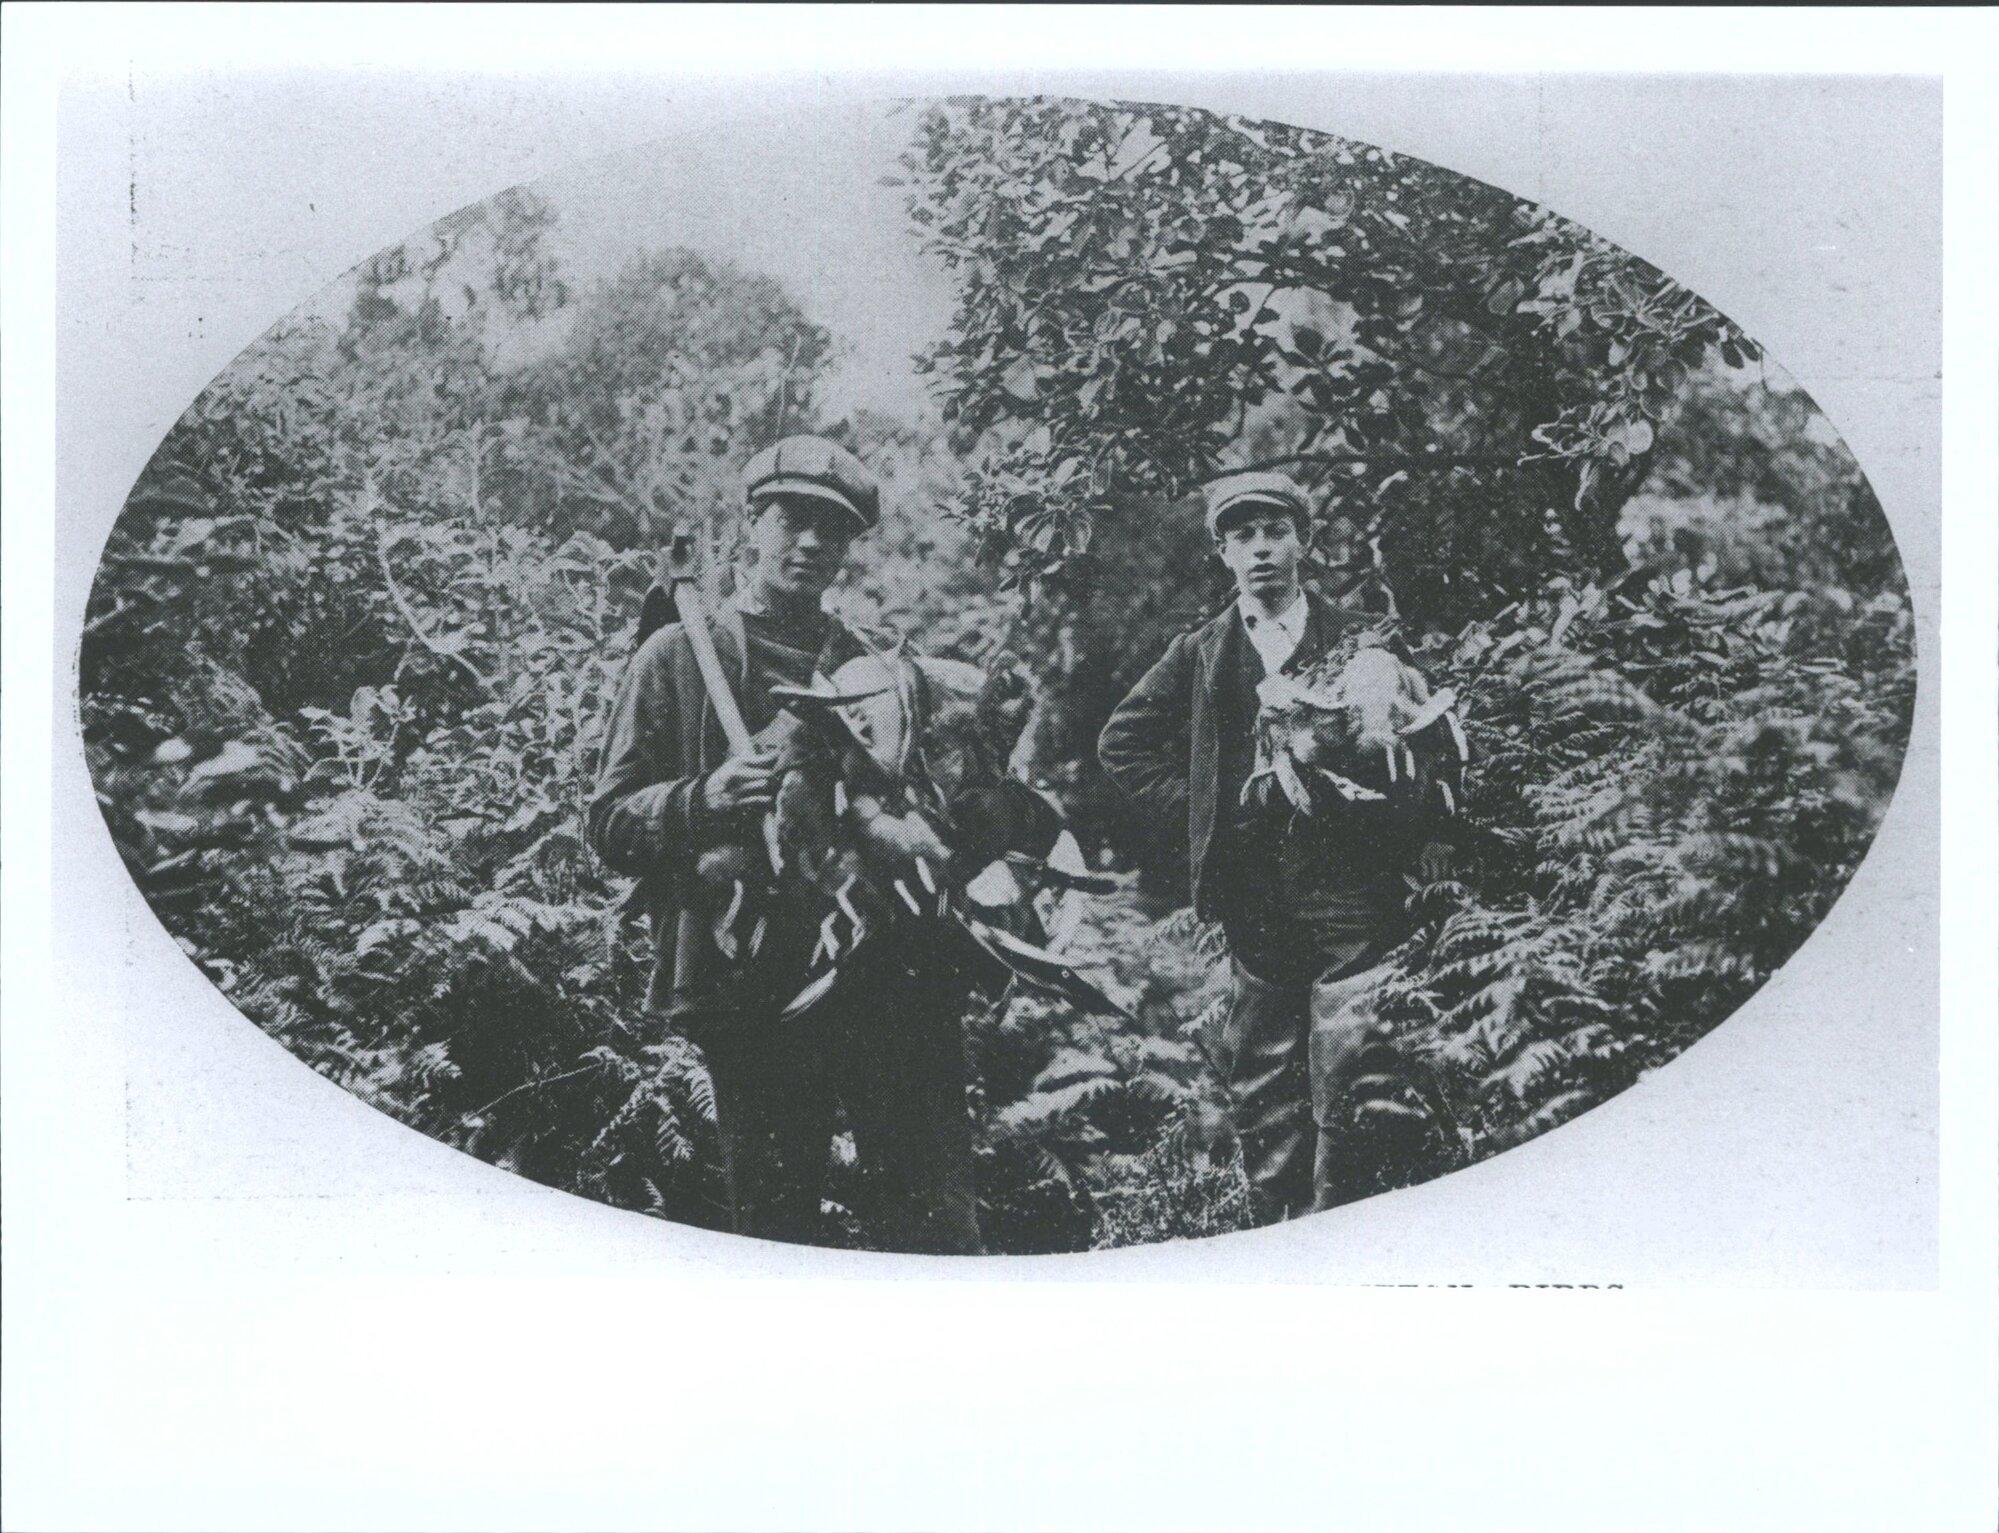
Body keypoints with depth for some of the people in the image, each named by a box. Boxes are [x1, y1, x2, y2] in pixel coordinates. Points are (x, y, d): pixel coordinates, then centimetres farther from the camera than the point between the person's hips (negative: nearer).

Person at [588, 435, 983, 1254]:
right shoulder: (681, 656, 9)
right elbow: (611, 823, 4)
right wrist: (704, 799, -14)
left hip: (888, 978, 2)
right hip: (752, 991, -2)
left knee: (936, 1216, -3)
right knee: (774, 1225, 3)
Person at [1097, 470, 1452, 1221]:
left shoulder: (1362, 640, 6)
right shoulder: (1201, 655, 12)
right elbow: (1123, 743, 18)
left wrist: (1425, 837, -3)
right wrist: (1197, 809, 8)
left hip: (1350, 885, -2)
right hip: (1255, 896, 3)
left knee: (1345, 1074, -5)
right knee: (1261, 1077, 5)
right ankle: (1279, 1226, 14)